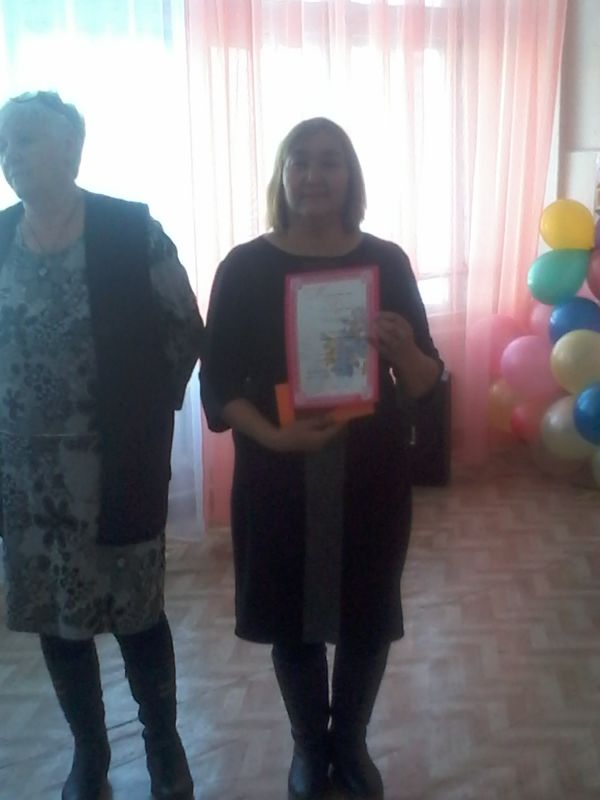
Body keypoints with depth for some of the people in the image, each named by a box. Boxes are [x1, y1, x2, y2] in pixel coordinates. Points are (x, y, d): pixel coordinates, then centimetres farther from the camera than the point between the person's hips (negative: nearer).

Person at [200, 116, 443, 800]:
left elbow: (424, 383, 1)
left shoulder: (385, 261, -2)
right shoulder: (244, 267, -5)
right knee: (292, 617, 13)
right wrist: (273, 435, -20)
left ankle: (350, 743, 40)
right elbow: (218, 382, -4)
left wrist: (402, 347, -21)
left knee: (368, 615, 13)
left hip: (372, 475, 1)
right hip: (279, 478, -1)